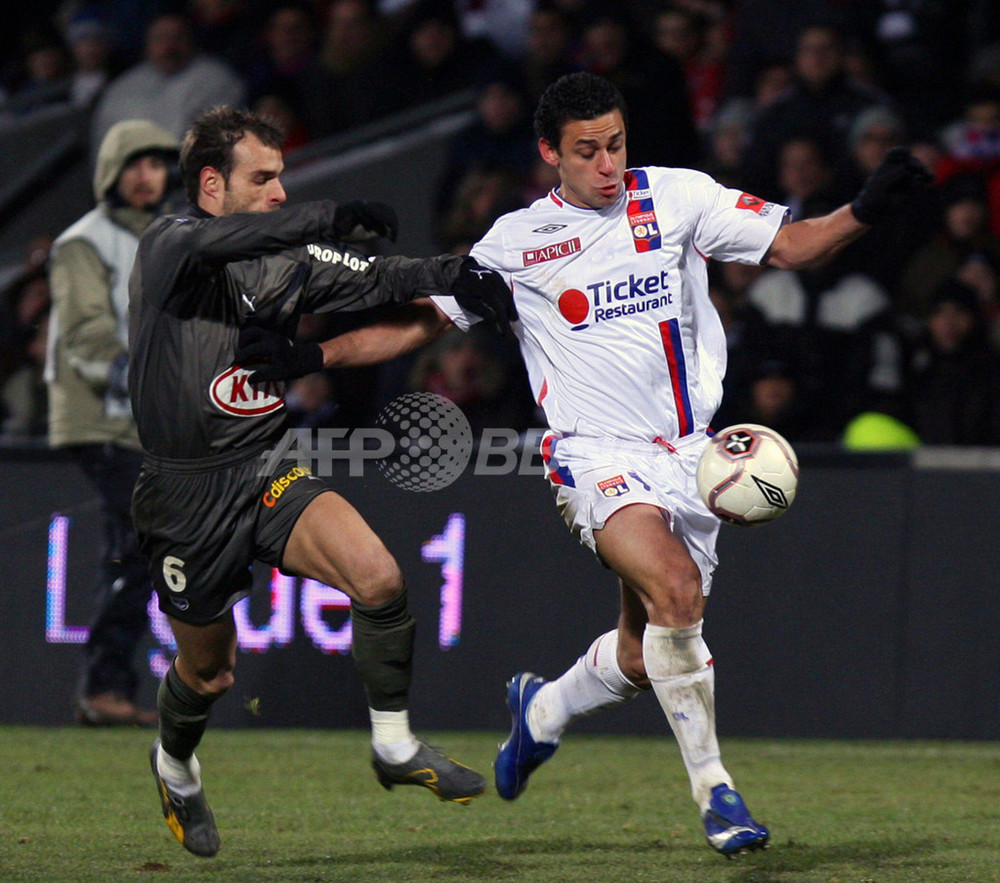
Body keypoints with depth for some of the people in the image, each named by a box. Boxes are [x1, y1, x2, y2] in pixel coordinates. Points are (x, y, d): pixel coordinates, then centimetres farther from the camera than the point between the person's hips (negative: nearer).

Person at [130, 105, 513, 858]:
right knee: (207, 671, 10)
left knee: (378, 576, -21)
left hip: (268, 473, 4)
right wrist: (329, 218, -46)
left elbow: (364, 279, -5)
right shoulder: (166, 246, -11)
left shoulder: (286, 261, 7)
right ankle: (175, 766, 44)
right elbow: (208, 242, -34)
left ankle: (395, 746, -3)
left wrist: (445, 275, -25)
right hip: (187, 494, -4)